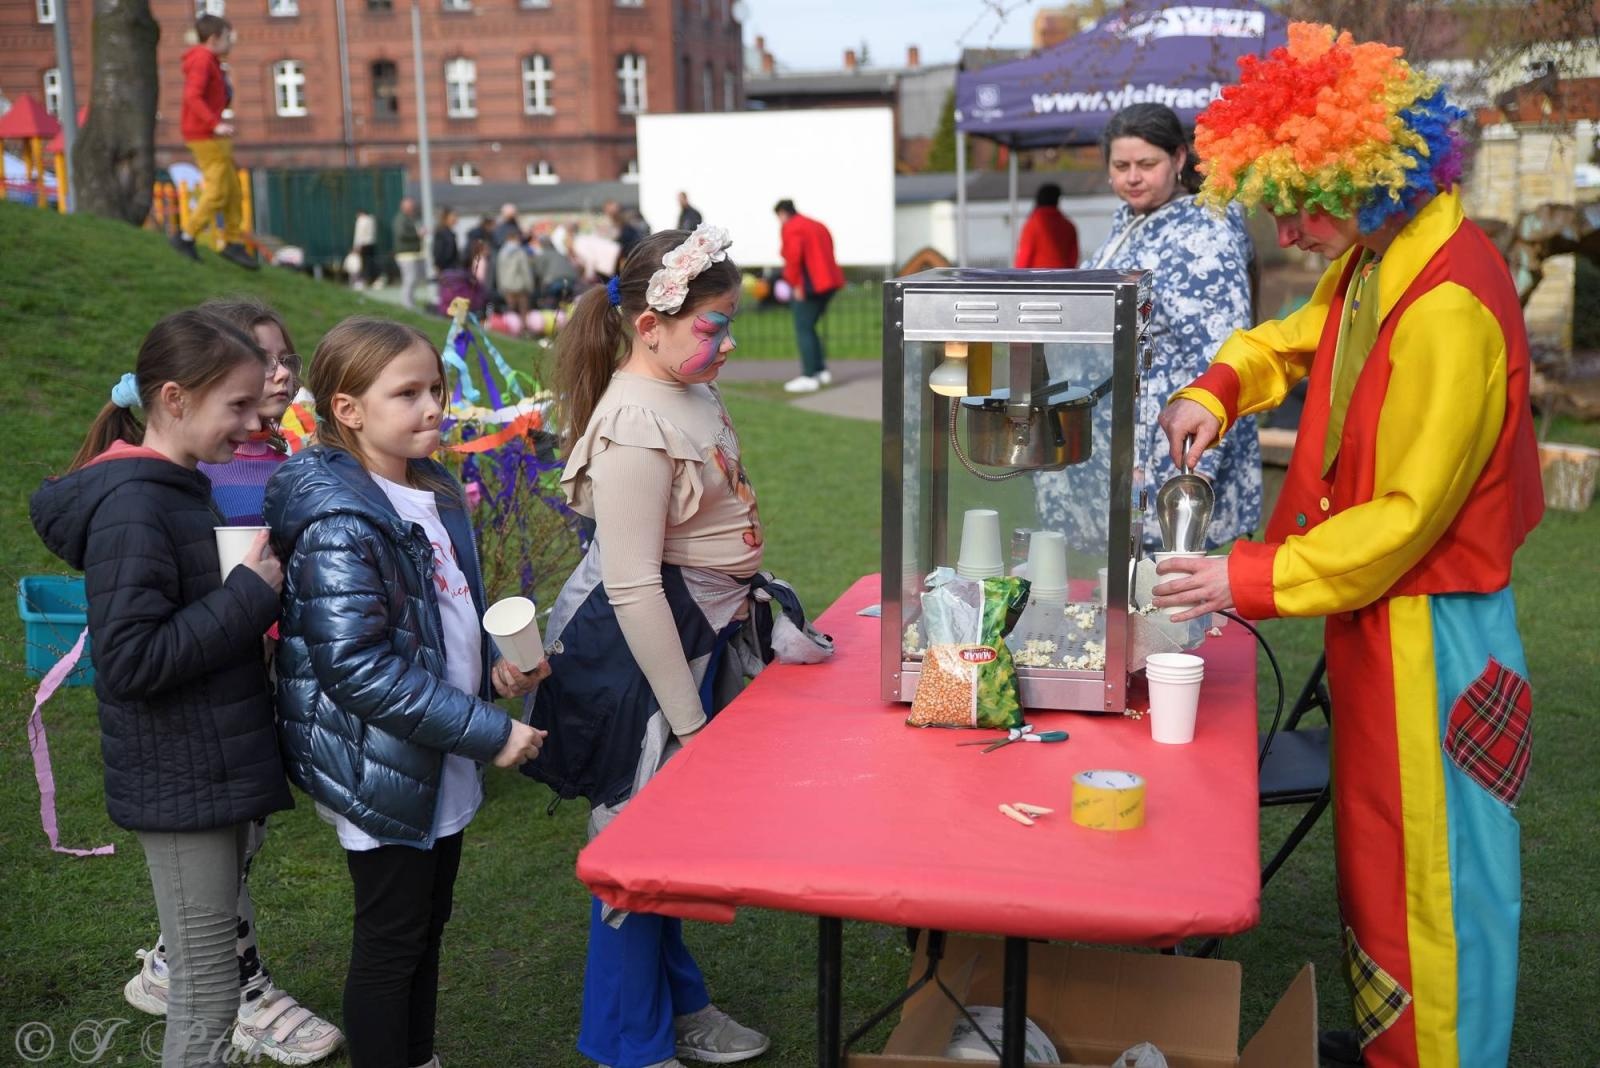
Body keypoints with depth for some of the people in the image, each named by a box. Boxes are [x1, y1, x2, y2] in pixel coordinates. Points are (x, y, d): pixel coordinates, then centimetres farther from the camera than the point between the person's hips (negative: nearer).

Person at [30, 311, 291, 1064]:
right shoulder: (133, 507, -19)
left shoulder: (184, 489, 9)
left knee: (205, 986, 20)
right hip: (182, 786, -9)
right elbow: (130, 661, -24)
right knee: (206, 1001, 2)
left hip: (214, 774, 9)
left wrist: (255, 582, 2)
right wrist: (252, 593, -21)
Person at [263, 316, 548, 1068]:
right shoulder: (339, 523, -23)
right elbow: (359, 669, -27)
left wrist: (493, 670, -1)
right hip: (379, 773, -8)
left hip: (441, 770, 8)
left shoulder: (435, 492, 5)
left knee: (427, 928, 21)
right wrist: (488, 733, -24)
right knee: (390, 943, 7)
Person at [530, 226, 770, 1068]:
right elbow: (632, 588, -25)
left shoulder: (690, 393, 5)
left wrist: (754, 608, 24)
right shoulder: (634, 429, -24)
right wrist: (687, 717, -21)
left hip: (694, 632, 9)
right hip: (640, 650, -9)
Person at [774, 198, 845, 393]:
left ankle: (809, 377, -5)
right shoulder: (817, 226, 20)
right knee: (809, 328, 18)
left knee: (803, 330, -3)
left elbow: (793, 256, -21)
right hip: (828, 283, 9)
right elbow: (828, 252, 18)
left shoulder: (791, 229, -8)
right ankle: (821, 370, 18)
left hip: (809, 287, -9)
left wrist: (796, 285, -14)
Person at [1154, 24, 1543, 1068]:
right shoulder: (1370, 263, 2)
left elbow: (1410, 513, -24)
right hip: (1378, 607, 9)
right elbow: (1301, 337, 24)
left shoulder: (1450, 308, -26)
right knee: (1373, 843, 21)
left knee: (1431, 866, 6)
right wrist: (1220, 388, 5)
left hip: (1429, 627, -9)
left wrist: (1252, 579, -22)